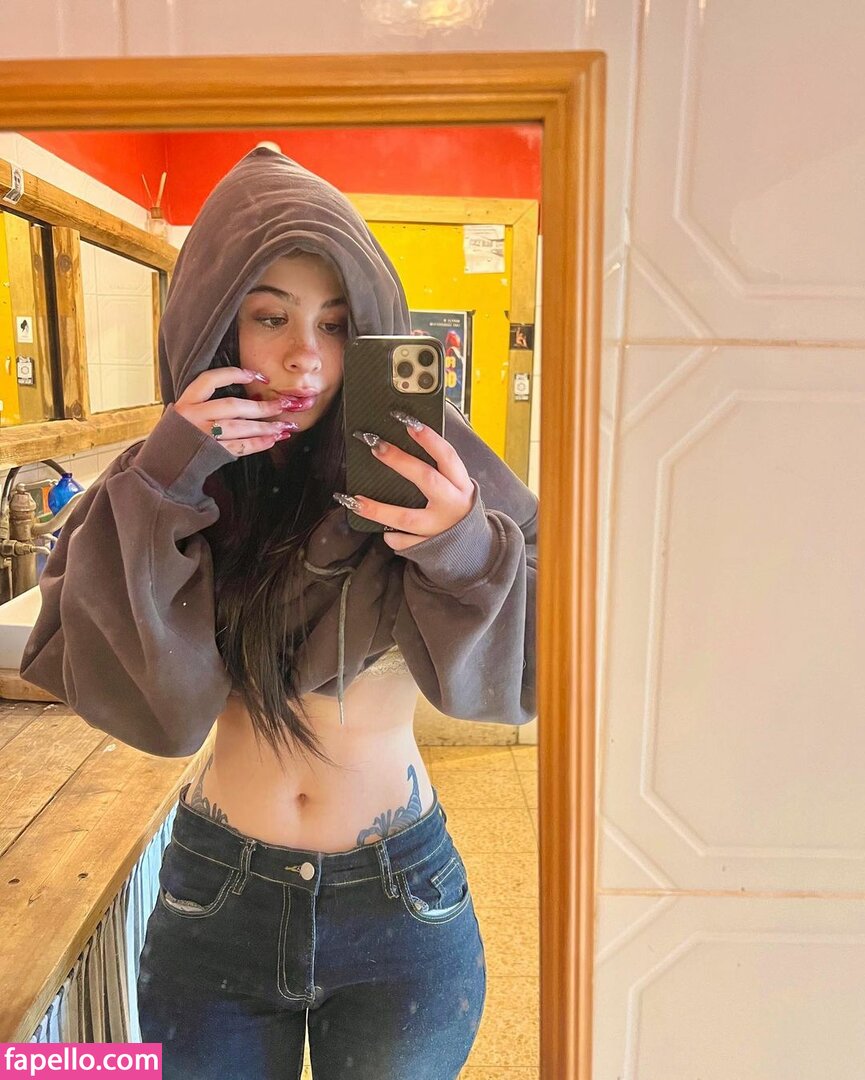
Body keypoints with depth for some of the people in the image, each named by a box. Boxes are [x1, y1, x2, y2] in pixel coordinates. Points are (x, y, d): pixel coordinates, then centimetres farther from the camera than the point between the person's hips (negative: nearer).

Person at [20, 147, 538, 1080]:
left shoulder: (415, 468, -13)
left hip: (400, 901, -1)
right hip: (216, 898, 1)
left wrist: (466, 547, -33)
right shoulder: (164, 486, -5)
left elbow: (523, 671, -14)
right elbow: (136, 698, -14)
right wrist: (163, 489, -24)